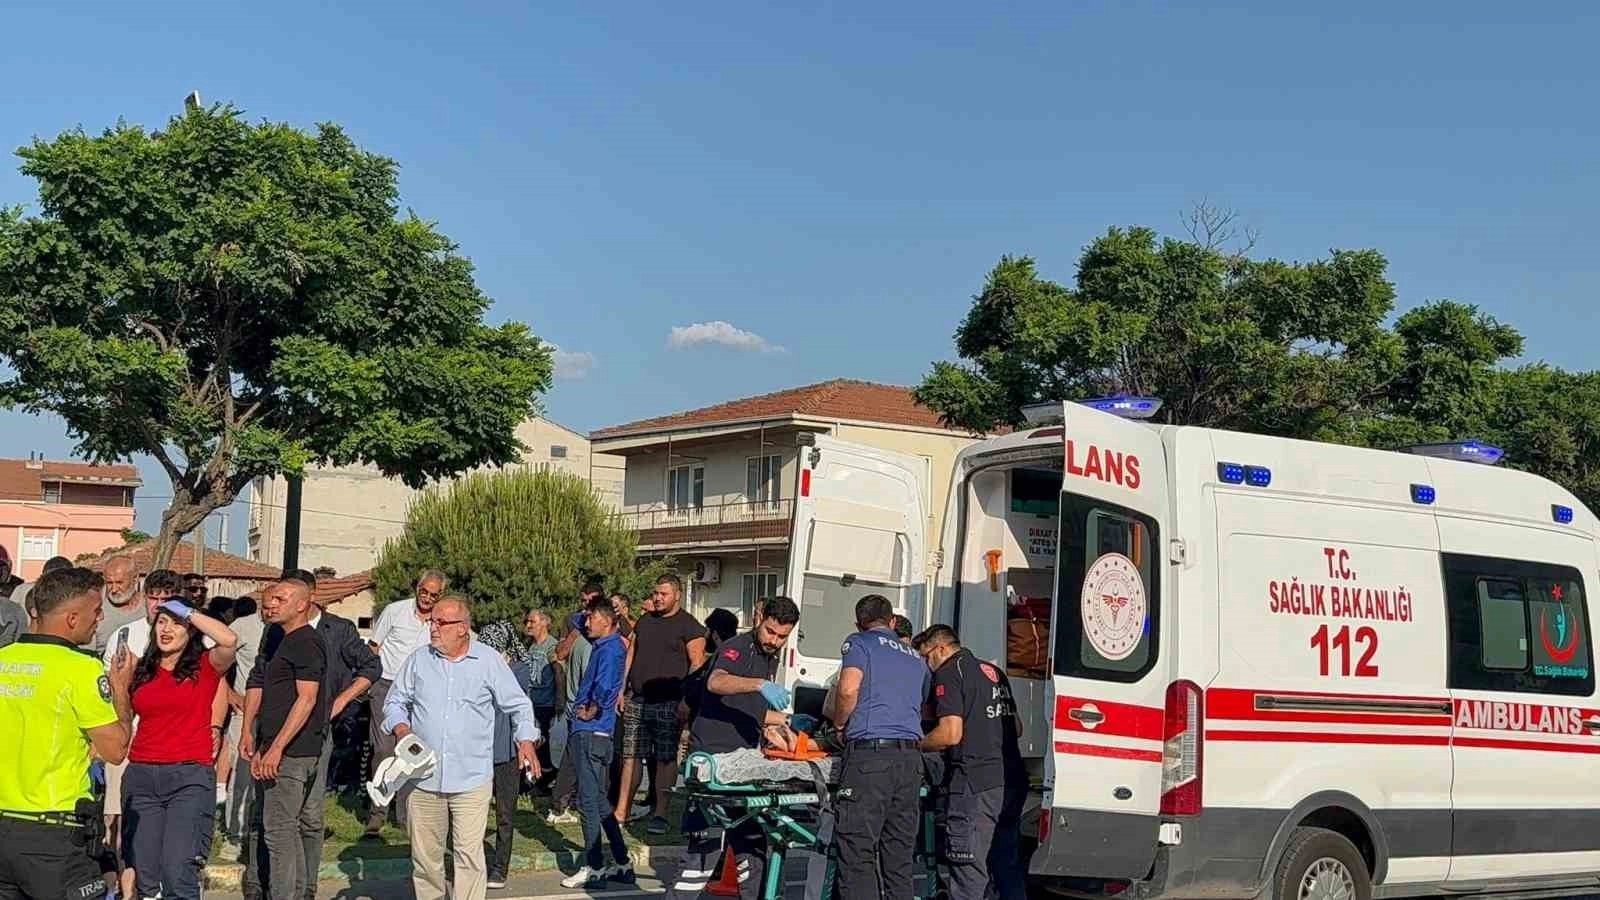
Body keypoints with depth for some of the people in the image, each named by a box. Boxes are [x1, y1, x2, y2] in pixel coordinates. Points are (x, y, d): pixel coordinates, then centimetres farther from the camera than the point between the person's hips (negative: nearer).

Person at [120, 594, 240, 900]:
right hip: (141, 775, 4)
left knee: (178, 875, -13)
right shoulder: (141, 671, 14)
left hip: (190, 776, -4)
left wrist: (187, 611, -8)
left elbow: (229, 641, -18)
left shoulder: (204, 667, 2)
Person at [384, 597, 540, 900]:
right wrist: (400, 727, -5)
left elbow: (518, 705, 8)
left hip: (472, 780, -3)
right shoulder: (418, 660, 7)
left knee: (469, 854, -7)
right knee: (424, 854, 9)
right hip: (423, 778, 3)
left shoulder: (489, 661, 1)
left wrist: (525, 740, -5)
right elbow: (395, 702, 15)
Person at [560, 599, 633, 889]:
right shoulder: (604, 645, 14)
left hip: (591, 732, -10)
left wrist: (591, 711, -15)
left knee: (590, 800, -4)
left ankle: (594, 868, 0)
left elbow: (604, 687, -30)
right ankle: (622, 864, 17)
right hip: (593, 732, 10)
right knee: (598, 800, 13)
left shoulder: (609, 649, -14)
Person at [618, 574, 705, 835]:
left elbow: (697, 664, -9)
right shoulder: (644, 622, 16)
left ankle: (660, 813, 4)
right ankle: (621, 811, 8)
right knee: (631, 756, 5)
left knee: (666, 759, -1)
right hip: (637, 701, 5)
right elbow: (630, 656, 20)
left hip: (668, 703, -5)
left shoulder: (689, 626, -3)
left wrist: (688, 700, -16)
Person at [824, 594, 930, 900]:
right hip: (911, 758, 6)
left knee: (857, 854, -7)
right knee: (899, 857, 8)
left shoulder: (859, 643, 7)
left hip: (870, 751, -6)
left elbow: (848, 689, -10)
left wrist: (839, 724, 5)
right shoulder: (916, 658, 25)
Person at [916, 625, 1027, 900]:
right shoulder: (994, 672, 20)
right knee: (1008, 865, 15)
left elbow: (951, 733, -15)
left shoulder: (949, 674, -5)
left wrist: (915, 745, -1)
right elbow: (1017, 728, 24)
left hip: (975, 783, -8)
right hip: (1012, 782, 8)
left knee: (969, 869, -7)